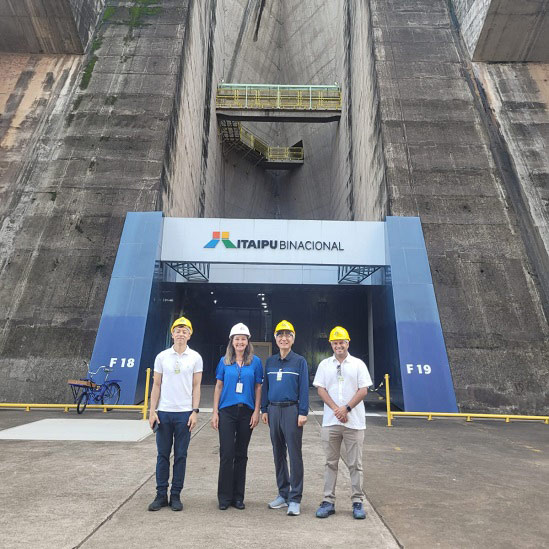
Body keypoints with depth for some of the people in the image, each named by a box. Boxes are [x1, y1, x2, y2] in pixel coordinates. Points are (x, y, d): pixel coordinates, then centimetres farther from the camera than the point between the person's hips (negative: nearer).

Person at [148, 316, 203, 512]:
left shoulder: (195, 357, 1)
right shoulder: (162, 357, 4)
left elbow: (196, 387, 2)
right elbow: (156, 385, 6)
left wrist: (195, 412, -6)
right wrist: (152, 411, 0)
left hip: (184, 413, -1)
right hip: (164, 412, 1)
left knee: (180, 456, 6)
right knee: (162, 455, 9)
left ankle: (176, 496, 19)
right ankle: (161, 495, 21)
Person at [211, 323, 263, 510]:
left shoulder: (255, 361, 1)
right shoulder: (224, 361, 3)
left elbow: (258, 388, 4)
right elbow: (219, 386, 6)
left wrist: (256, 411, -2)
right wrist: (215, 412, 2)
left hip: (246, 411, 0)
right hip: (227, 411, 0)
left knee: (241, 454, 10)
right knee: (226, 454, -1)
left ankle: (238, 496, 23)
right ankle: (224, 497, 14)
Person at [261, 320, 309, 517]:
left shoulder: (299, 361, -1)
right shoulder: (270, 361, 10)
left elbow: (304, 388, -5)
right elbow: (265, 386, 13)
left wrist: (303, 412, -11)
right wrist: (264, 410, 8)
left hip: (292, 410, -4)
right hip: (274, 410, 5)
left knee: (294, 454, -1)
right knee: (278, 454, 12)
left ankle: (294, 499, 9)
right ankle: (283, 494, 25)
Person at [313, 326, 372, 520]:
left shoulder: (358, 364, 4)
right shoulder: (325, 365, 8)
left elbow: (363, 390, -2)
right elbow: (320, 389, 2)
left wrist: (346, 408, -12)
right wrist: (336, 409, -11)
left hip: (354, 422, -1)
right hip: (330, 422, 2)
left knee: (355, 464, 5)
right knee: (330, 463, 9)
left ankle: (357, 502, 17)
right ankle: (328, 501, 17)